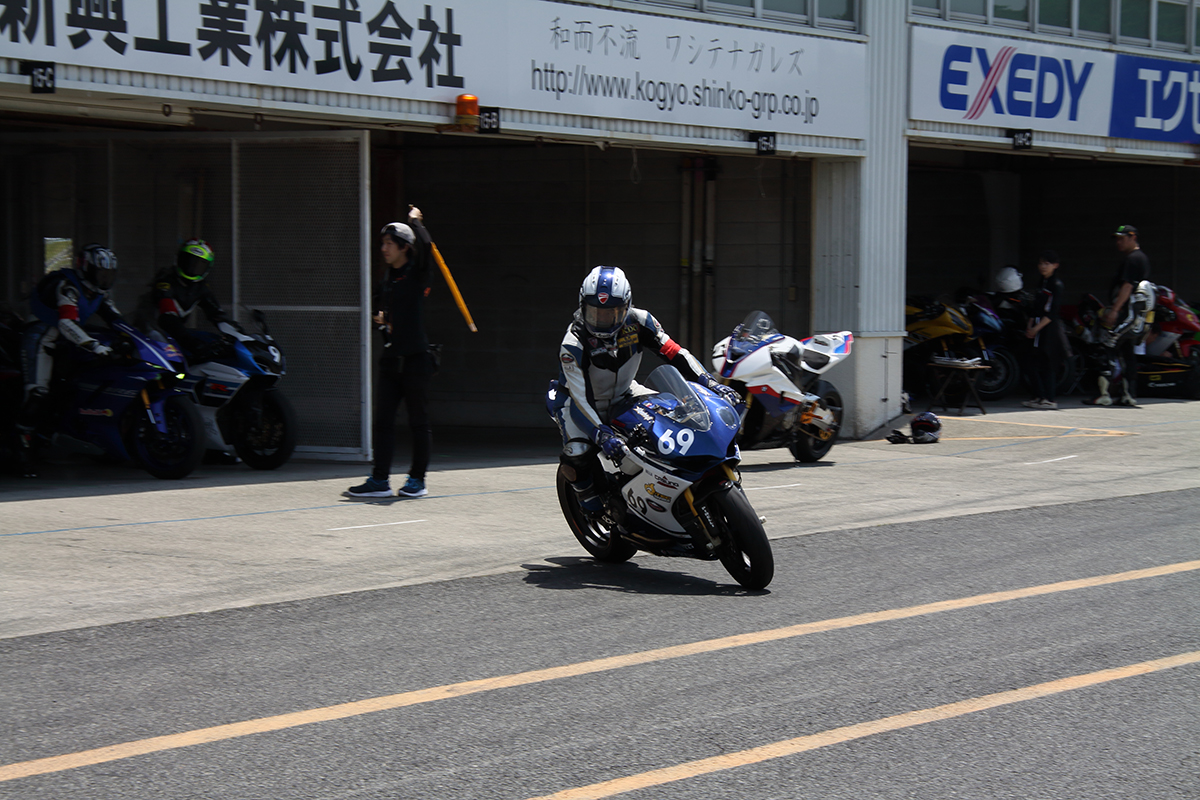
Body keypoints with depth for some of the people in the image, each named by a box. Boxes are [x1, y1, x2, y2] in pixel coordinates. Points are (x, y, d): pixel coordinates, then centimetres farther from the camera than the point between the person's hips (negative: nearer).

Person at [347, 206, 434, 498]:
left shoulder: (416, 274, -6)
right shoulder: (388, 279, 15)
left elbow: (425, 246, -25)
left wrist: (416, 220, -9)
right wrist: (380, 318, 9)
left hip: (414, 359, -7)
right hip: (391, 358, 7)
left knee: (419, 422, 2)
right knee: (382, 421, 3)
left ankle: (417, 479, 10)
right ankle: (380, 480, 4)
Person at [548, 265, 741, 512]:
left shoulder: (637, 322, -18)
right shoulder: (573, 343, -28)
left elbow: (674, 353, -14)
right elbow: (579, 398, -33)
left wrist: (712, 384, -25)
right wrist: (602, 435, -47)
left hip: (623, 395, 4)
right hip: (584, 402, -4)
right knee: (578, 454, -31)